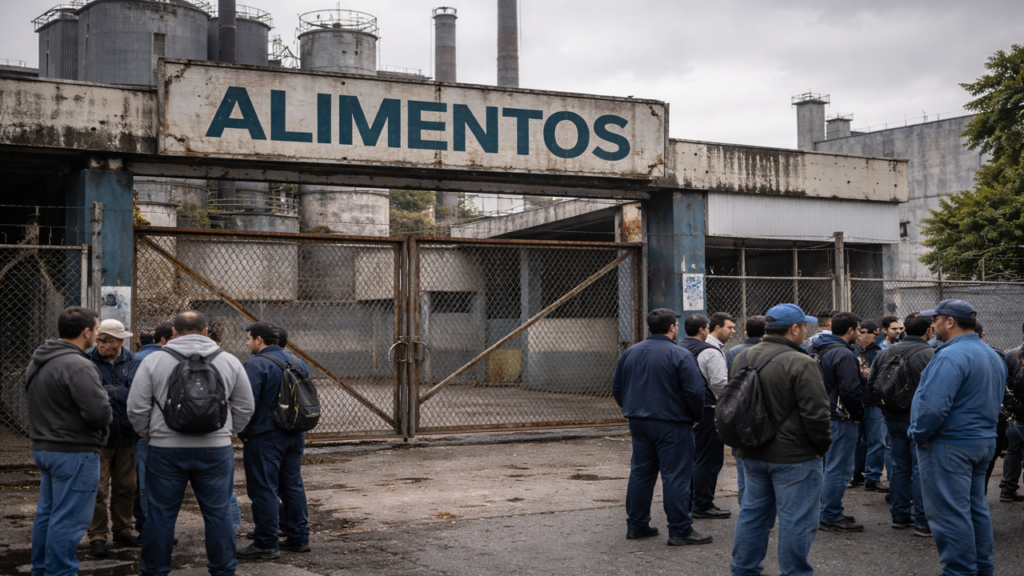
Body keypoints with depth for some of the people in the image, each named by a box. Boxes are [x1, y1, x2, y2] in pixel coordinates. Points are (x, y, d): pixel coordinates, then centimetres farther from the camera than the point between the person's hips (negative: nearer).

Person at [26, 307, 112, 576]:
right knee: (68, 519, -4)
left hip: (43, 447, 10)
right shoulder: (78, 366, -21)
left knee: (46, 513, 18)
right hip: (75, 452, -10)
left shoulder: (37, 362, 11)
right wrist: (106, 416, -5)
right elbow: (99, 412, -25)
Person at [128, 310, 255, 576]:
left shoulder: (153, 361, 0)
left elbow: (136, 409, 0)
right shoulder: (229, 362, 4)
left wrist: (148, 434, 16)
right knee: (218, 514, 9)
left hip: (166, 450, -1)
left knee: (161, 514, 9)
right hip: (216, 450, 1)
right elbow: (245, 408, 9)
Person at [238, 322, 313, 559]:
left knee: (263, 489, -2)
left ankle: (266, 544, 0)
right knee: (293, 486, 14)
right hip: (295, 436, 8)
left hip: (264, 437, -8)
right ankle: (299, 538, 19)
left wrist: (243, 433, -9)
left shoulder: (256, 364, -14)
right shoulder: (296, 362, 12)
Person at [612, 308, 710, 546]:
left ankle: (636, 525, 19)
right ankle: (680, 531, 1)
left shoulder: (630, 353, 8)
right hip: (671, 424, -6)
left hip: (638, 424, 6)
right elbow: (695, 392, -16)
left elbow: (616, 388, 14)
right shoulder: (680, 355, -12)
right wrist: (695, 417, 0)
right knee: (676, 476, -2)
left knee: (640, 473, 14)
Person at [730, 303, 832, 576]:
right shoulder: (800, 364, -19)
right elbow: (815, 413, -20)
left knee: (753, 511, 18)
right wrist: (823, 446, -5)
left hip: (752, 453, 8)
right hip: (794, 456, -7)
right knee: (796, 518, 3)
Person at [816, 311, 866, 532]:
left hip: (826, 413, 10)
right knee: (838, 468, -5)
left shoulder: (823, 352, 14)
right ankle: (831, 517, -1)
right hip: (842, 418, -10)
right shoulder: (844, 354, -18)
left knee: (830, 466, 17)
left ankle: (828, 512, 25)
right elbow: (850, 390, -23)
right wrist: (858, 414, -10)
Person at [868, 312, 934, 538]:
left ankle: (900, 515, 23)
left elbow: (871, 384, 12)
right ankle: (923, 522, 0)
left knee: (899, 466, 15)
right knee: (921, 469, -2)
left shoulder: (885, 353, 7)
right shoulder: (929, 354, -15)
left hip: (893, 419, 7)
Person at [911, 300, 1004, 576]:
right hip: (984, 441, 10)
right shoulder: (992, 356, 13)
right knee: (976, 508, 18)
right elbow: (994, 401, 19)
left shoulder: (951, 356, -20)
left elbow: (933, 405, -27)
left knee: (949, 513, -3)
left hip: (950, 446, -10)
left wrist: (920, 435, -13)